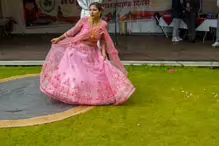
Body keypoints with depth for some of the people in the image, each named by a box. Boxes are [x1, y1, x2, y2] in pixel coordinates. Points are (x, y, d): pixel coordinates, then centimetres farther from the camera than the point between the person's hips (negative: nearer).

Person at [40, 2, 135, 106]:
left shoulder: (103, 24, -7)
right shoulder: (84, 20, -13)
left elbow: (103, 40, 5)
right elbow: (72, 31, -3)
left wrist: (103, 52, -8)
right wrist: (59, 39, 2)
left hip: (93, 53, 2)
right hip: (78, 51, -2)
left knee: (101, 73, 0)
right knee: (75, 74, -3)